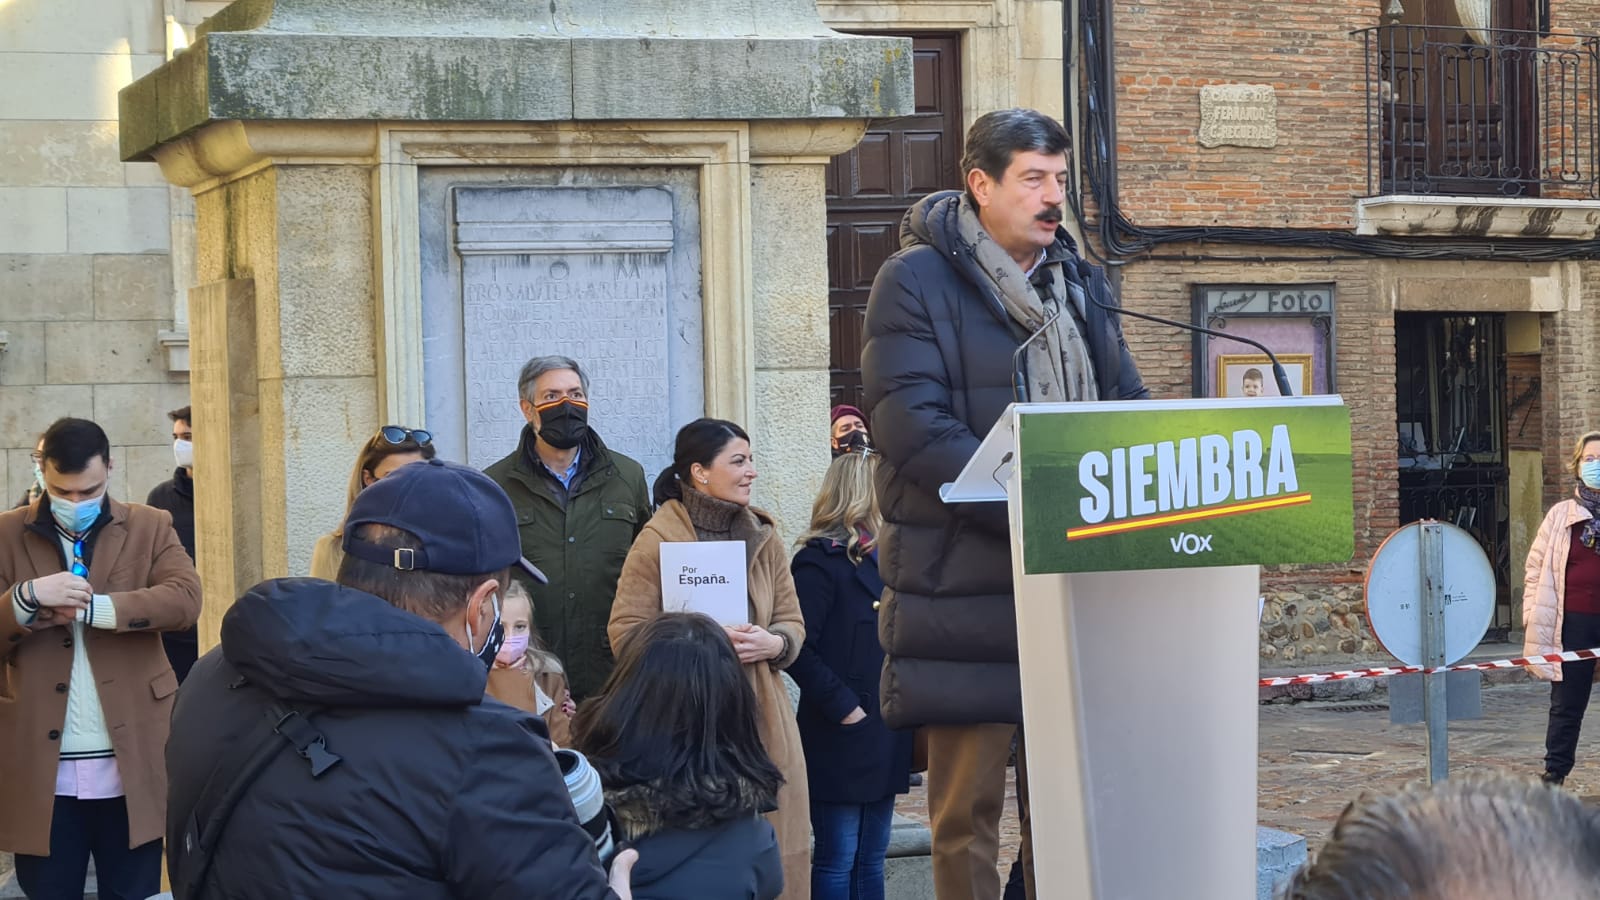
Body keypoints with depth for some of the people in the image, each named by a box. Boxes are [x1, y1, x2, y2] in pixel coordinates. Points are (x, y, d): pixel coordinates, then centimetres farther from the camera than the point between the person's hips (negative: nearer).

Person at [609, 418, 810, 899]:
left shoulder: (764, 538, 10)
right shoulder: (657, 541, -5)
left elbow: (792, 624, 12)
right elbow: (626, 633, -8)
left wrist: (771, 643, -11)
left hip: (761, 719, 4)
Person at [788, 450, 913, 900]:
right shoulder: (822, 560, -10)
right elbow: (800, 649, -18)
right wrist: (842, 707, -19)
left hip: (886, 739, 8)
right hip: (842, 740, -8)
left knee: (871, 858, 11)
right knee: (837, 860, -3)